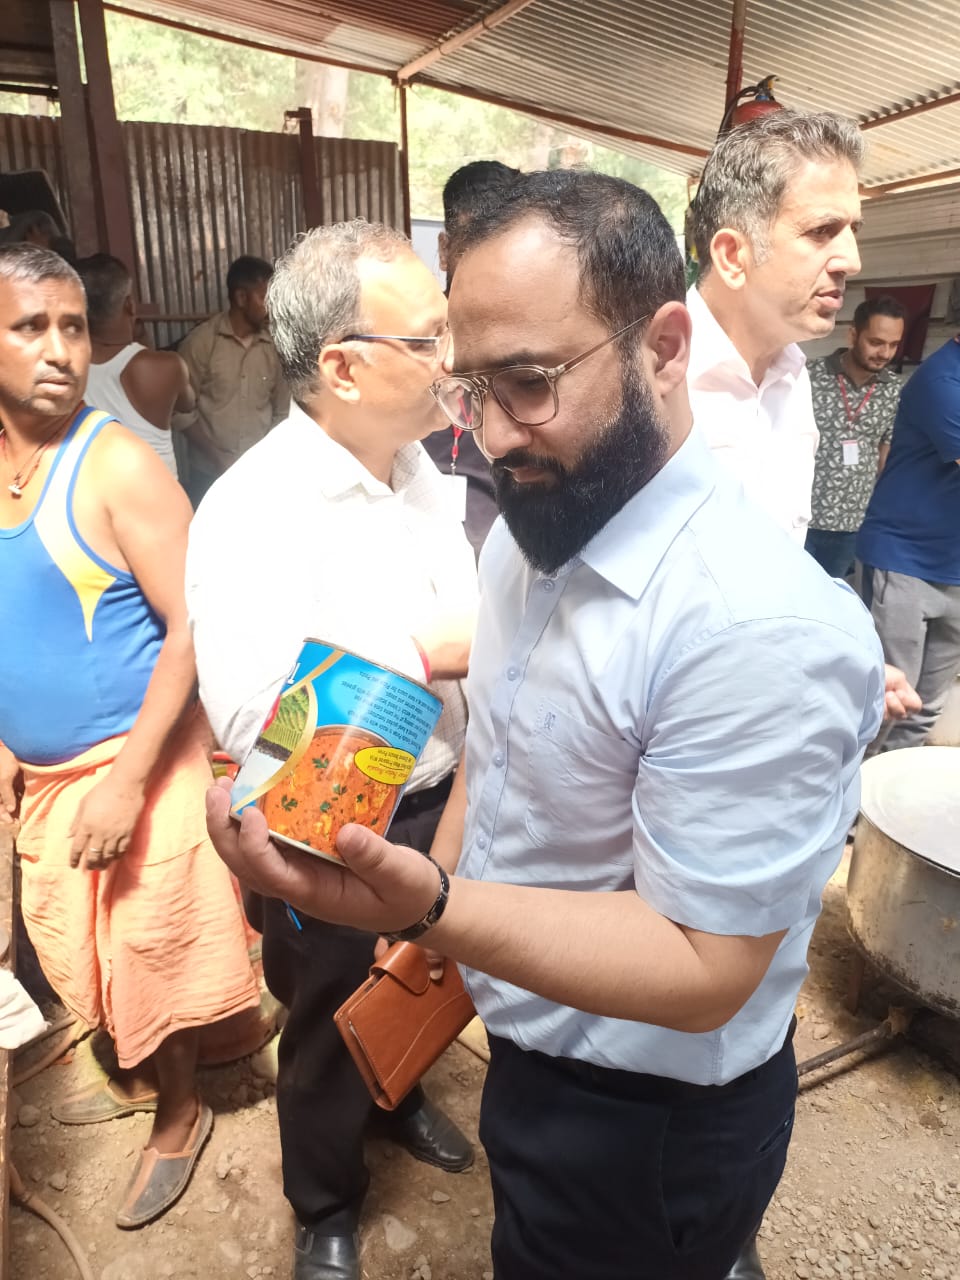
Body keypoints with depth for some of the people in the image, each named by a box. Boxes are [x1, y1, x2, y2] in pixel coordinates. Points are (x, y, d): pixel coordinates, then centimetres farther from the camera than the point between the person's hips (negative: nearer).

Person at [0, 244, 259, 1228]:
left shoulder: (118, 465, -16)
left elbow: (192, 626, -20)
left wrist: (128, 779, -23)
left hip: (132, 762, -6)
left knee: (150, 949, 8)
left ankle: (181, 1113, 35)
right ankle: (136, 1078, 48)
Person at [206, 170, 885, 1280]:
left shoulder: (766, 627, -33)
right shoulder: (525, 533, -5)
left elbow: (702, 970, -29)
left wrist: (430, 910, -40)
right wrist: (428, 930, 6)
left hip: (651, 1125, -7)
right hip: (526, 1048, 7)